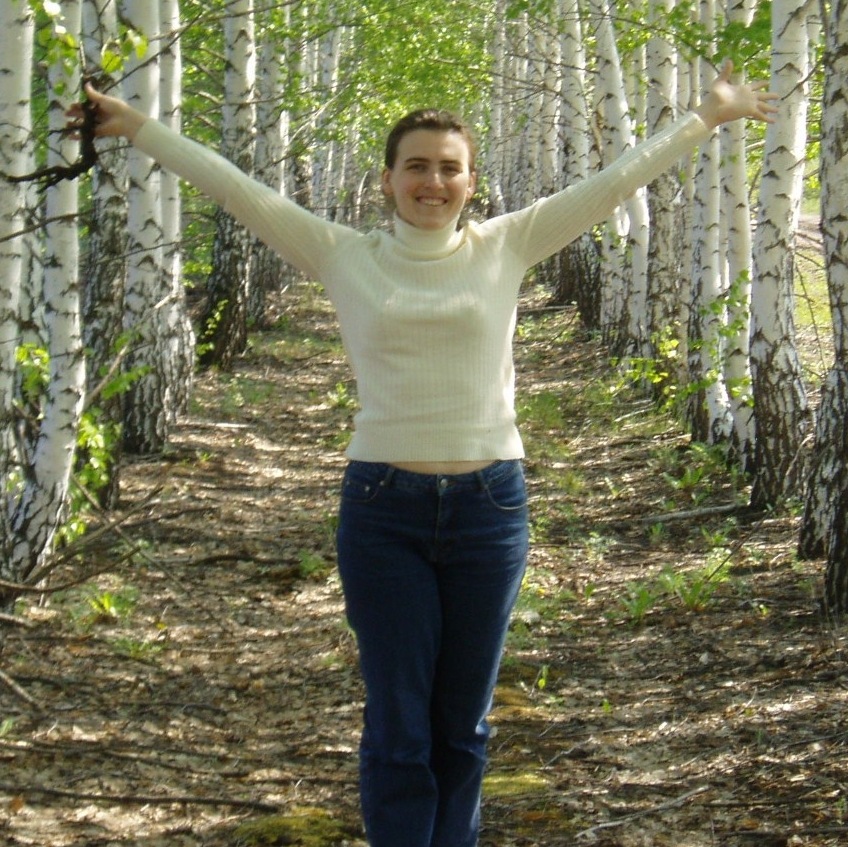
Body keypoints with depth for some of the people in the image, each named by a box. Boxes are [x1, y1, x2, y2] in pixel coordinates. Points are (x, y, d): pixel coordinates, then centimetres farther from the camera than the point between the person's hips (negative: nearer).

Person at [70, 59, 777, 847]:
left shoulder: (505, 248, 5)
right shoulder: (344, 257, 3)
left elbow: (614, 181, 8)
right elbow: (236, 190, 4)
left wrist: (707, 117, 10)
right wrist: (136, 128, 5)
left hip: (489, 506, 1)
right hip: (383, 510, -1)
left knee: (462, 726, 11)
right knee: (398, 730, 1)